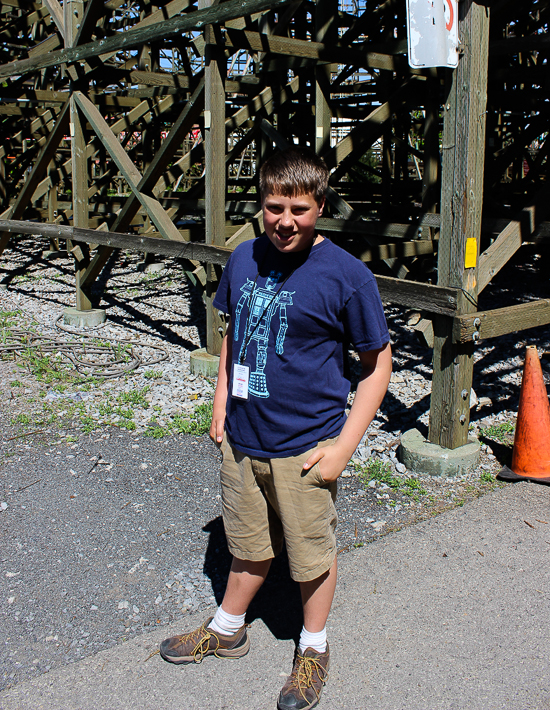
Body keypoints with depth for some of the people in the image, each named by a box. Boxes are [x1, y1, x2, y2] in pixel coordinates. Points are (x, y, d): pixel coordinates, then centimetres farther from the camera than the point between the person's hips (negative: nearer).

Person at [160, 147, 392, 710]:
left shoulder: (346, 275, -16)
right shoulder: (244, 258, 0)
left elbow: (377, 365, -9)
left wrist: (343, 446, -13)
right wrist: (221, 401, 9)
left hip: (305, 447, -4)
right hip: (242, 438, 4)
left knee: (311, 555, 15)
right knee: (249, 545, 23)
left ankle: (313, 648, 38)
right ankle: (227, 630, 45)